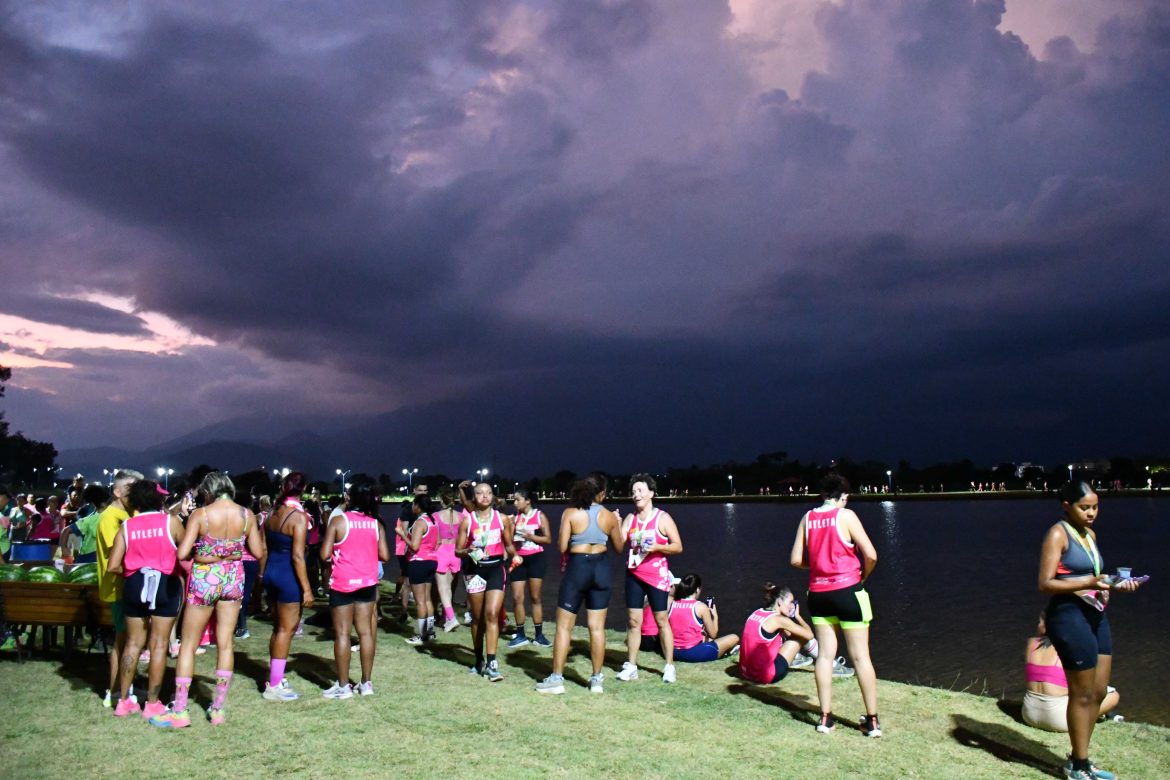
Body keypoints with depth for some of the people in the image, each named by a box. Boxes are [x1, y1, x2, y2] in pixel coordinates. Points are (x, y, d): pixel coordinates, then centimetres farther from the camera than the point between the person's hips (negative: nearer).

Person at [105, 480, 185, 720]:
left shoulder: (127, 526, 3)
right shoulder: (171, 521, -3)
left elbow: (113, 566, -1)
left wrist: (130, 571, 17)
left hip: (134, 584, 3)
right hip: (166, 584, -3)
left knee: (133, 642, 14)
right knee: (159, 644, 3)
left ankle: (124, 701, 20)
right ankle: (152, 704, 7)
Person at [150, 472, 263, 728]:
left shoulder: (201, 514, -13)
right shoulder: (246, 514, -5)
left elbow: (182, 553, -18)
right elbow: (258, 552, -1)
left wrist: (199, 548, 3)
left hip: (204, 580, -3)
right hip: (233, 580, 3)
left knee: (188, 645, 9)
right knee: (225, 644, 10)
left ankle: (179, 711, 11)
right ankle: (218, 709, 16)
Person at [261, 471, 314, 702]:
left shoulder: (273, 513, 8)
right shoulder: (299, 516, -16)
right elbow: (297, 556, -20)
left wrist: (263, 575, 20)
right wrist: (306, 588, -17)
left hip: (271, 572, 8)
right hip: (288, 575, -8)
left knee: (280, 626, 19)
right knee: (286, 629, 1)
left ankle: (275, 677, 28)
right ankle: (274, 686, 6)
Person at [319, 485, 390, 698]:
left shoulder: (338, 521, -8)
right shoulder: (376, 524, 3)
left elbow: (325, 554, -10)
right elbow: (384, 555, 2)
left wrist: (340, 548, 11)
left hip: (342, 583, -4)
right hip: (367, 583, 4)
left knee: (342, 633, 2)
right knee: (365, 631, 8)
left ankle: (343, 686, 5)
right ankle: (366, 683, 13)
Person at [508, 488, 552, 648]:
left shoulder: (540, 516, -3)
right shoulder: (515, 517, 6)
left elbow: (548, 539, -4)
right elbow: (509, 538, 9)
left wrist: (531, 536, -15)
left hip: (535, 558, -3)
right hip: (519, 559, 3)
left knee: (535, 597, 3)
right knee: (517, 598, -1)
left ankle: (538, 635, 12)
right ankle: (520, 635, 11)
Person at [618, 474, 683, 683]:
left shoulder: (663, 518, -3)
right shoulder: (630, 519, 8)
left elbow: (678, 547, -5)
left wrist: (657, 547, -18)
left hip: (656, 576, -4)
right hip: (634, 575, 4)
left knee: (662, 621, 2)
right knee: (633, 621, 4)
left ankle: (669, 666, 10)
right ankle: (631, 666, 11)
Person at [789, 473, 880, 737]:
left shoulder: (807, 518, 4)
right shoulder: (846, 515, -8)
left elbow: (796, 560, 3)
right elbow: (871, 555, -13)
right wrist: (863, 576, 5)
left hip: (818, 594, 4)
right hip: (847, 591, -4)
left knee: (825, 655, 10)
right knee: (860, 656, 3)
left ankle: (825, 718, 13)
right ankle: (872, 720, 8)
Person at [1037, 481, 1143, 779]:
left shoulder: (1090, 534, 14)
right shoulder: (1058, 534, -11)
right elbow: (1046, 583, -17)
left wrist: (1115, 584, 1)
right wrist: (1088, 583, -27)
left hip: (1096, 615, 9)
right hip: (1069, 616, -9)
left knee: (1099, 692, 15)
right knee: (1082, 694, 1)